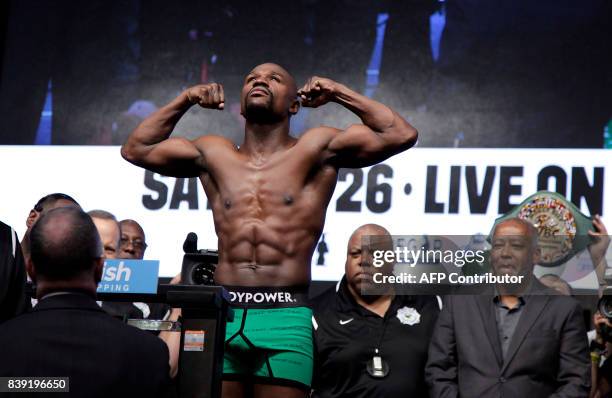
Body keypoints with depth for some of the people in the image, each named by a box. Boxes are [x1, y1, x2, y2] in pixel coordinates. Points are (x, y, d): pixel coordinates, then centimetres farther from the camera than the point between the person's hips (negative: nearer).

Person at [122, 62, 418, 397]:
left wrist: (339, 93, 8)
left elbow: (400, 135, 0)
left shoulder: (315, 150, 8)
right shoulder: (214, 155, 17)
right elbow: (135, 149, 25)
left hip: (285, 319, -2)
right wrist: (185, 100, 19)